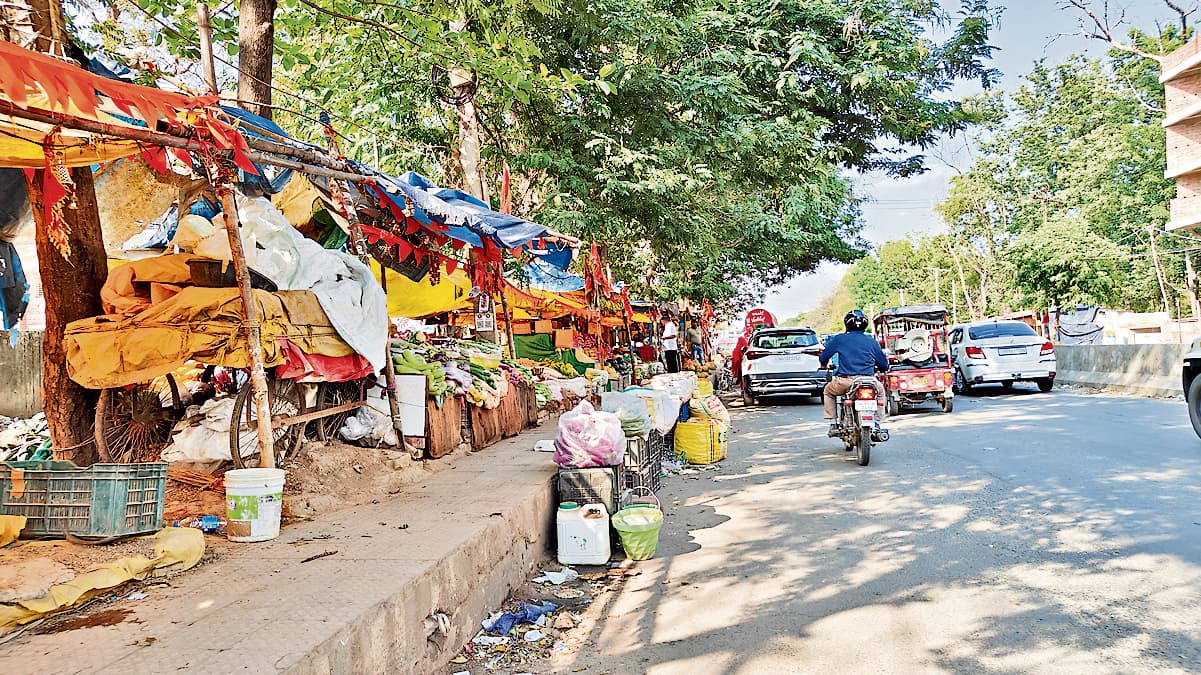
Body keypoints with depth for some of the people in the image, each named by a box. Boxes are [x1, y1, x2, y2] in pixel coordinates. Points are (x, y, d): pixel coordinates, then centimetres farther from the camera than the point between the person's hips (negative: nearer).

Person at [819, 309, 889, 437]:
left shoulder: (838, 339, 5)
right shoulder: (871, 341, 10)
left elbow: (823, 359, 9)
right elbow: (884, 365, 14)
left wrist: (824, 365, 33)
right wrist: (876, 369, 38)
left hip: (845, 381, -1)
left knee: (828, 392, 29)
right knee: (880, 392, 35)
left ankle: (833, 424, 18)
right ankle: (877, 424, 26)